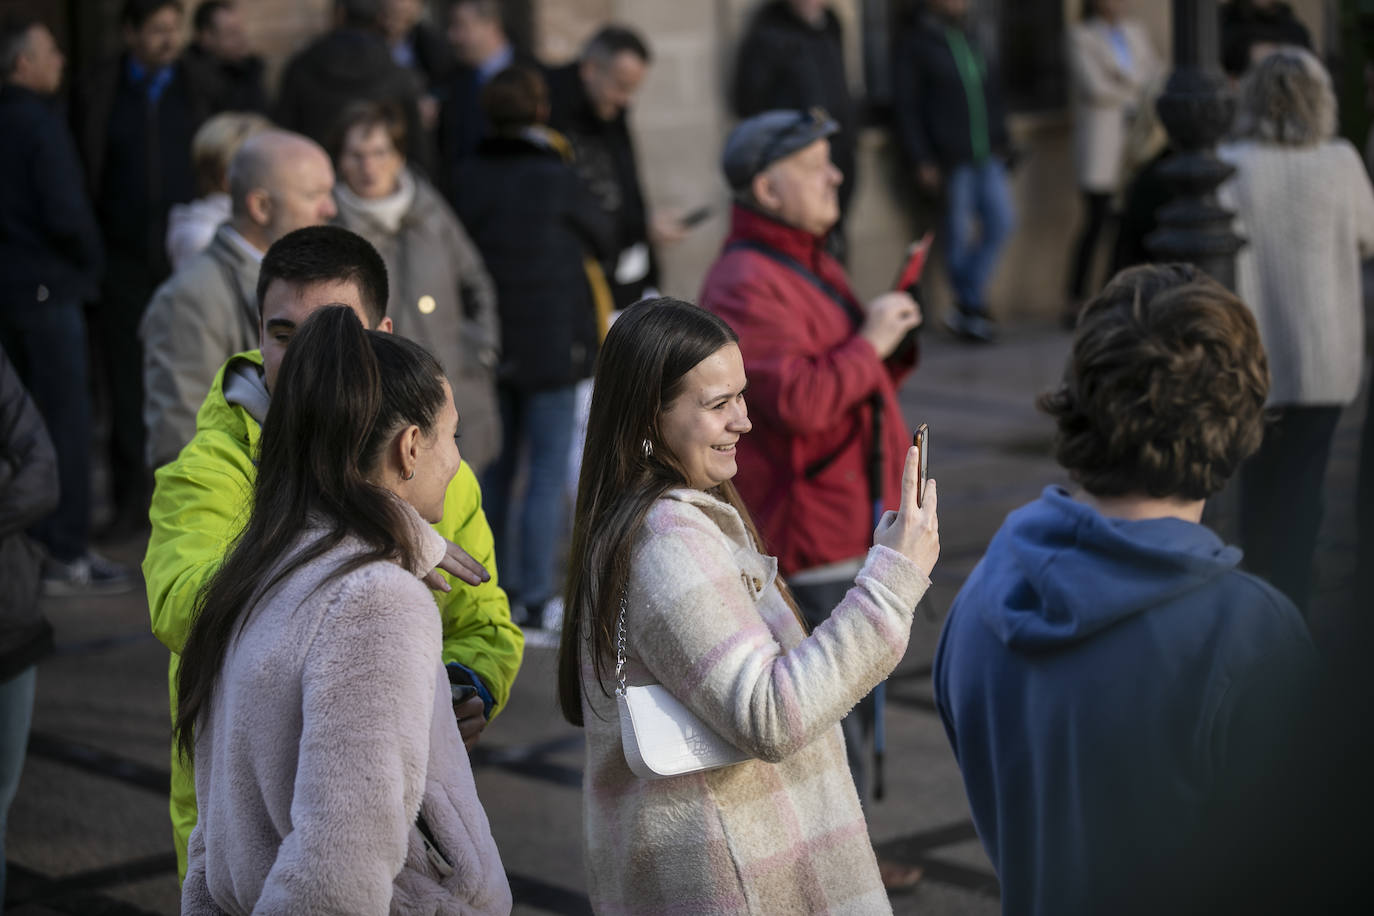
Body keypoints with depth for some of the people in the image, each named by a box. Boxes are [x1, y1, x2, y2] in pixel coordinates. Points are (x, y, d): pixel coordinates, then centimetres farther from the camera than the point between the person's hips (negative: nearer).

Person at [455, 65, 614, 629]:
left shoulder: (468, 180, -2)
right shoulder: (556, 179, -13)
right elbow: (602, 239, 2)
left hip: (490, 344, 5)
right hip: (552, 344, -5)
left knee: (496, 466, 15)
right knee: (548, 473, 0)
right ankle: (535, 599, 0)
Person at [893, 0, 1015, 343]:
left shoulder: (972, 41, 14)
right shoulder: (917, 44, -5)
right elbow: (906, 107, -7)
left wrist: (1001, 142, 12)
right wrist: (921, 161, -12)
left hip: (987, 156, 6)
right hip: (951, 160, -6)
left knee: (1001, 222, 0)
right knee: (959, 234, 1)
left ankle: (968, 304, 10)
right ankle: (972, 308, 14)